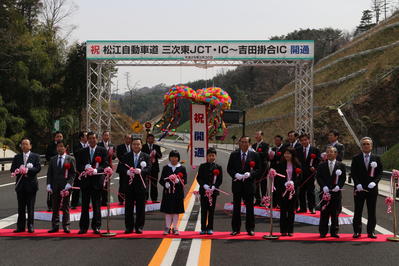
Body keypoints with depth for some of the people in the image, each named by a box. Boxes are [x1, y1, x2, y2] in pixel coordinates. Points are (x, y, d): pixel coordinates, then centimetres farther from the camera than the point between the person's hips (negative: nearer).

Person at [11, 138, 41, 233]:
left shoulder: (35, 156, 4)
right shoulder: (17, 157, 13)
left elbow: (38, 168, -8)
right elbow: (12, 169, 5)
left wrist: (28, 170, -22)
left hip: (31, 185, -3)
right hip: (20, 184, 3)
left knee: (30, 207, -1)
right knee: (21, 207, 6)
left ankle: (30, 226, 5)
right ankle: (20, 227, 9)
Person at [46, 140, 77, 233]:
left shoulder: (70, 159, 2)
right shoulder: (53, 159, 12)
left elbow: (73, 173, -2)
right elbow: (49, 173, 11)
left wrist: (69, 184, -13)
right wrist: (49, 185, 1)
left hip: (66, 186, -3)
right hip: (55, 187, 3)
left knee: (65, 207, 1)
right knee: (55, 207, 6)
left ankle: (66, 226, 5)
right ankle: (55, 226, 10)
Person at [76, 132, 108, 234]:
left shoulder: (102, 151, 4)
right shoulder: (82, 152, 12)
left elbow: (105, 165, -3)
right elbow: (78, 166, 6)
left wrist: (96, 170, -19)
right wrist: (85, 167, -14)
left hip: (97, 181, -2)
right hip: (85, 181, 2)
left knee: (97, 205, 2)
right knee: (84, 205, 4)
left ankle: (96, 227, 9)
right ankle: (83, 227, 9)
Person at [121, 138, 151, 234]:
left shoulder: (146, 157, 6)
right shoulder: (126, 156, 9)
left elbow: (148, 169, -5)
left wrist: (140, 171, -24)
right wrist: (128, 172, -21)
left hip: (140, 184, -1)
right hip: (129, 184, 1)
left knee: (140, 207, 2)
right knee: (128, 207, 3)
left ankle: (139, 227, 9)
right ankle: (129, 227, 10)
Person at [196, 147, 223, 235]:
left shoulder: (218, 167, 5)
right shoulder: (202, 166, 6)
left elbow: (220, 180, 1)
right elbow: (199, 178, 1)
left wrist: (214, 186, -14)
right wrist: (204, 185, -15)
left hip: (213, 191, 0)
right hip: (203, 191, 0)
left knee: (211, 210, 4)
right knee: (204, 210, 2)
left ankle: (210, 228, 10)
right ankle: (203, 228, 7)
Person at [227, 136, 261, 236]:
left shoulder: (254, 155, 2)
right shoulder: (234, 155, 6)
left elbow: (258, 170, 2)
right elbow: (229, 168, 5)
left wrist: (250, 174, -15)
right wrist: (235, 175, -12)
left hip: (249, 184, -1)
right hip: (237, 184, 1)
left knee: (249, 207, 3)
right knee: (236, 207, 5)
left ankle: (250, 229, 11)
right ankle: (236, 229, 12)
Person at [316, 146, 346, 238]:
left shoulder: (341, 166, 6)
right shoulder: (321, 166, 8)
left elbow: (343, 178, 2)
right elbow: (318, 177, 2)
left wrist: (338, 186, -14)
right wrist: (324, 186, -12)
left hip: (336, 192, 0)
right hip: (325, 192, 0)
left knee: (335, 213, 3)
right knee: (324, 213, 2)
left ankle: (334, 232, 12)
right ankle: (323, 232, 8)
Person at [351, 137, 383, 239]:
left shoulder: (376, 159, 6)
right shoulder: (356, 159, 3)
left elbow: (380, 173, 3)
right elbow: (353, 173, 0)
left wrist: (374, 182, -13)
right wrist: (358, 184, -13)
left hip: (372, 188, 1)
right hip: (359, 188, -1)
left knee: (372, 211, 5)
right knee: (358, 211, 4)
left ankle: (371, 231, 13)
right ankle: (357, 231, 10)